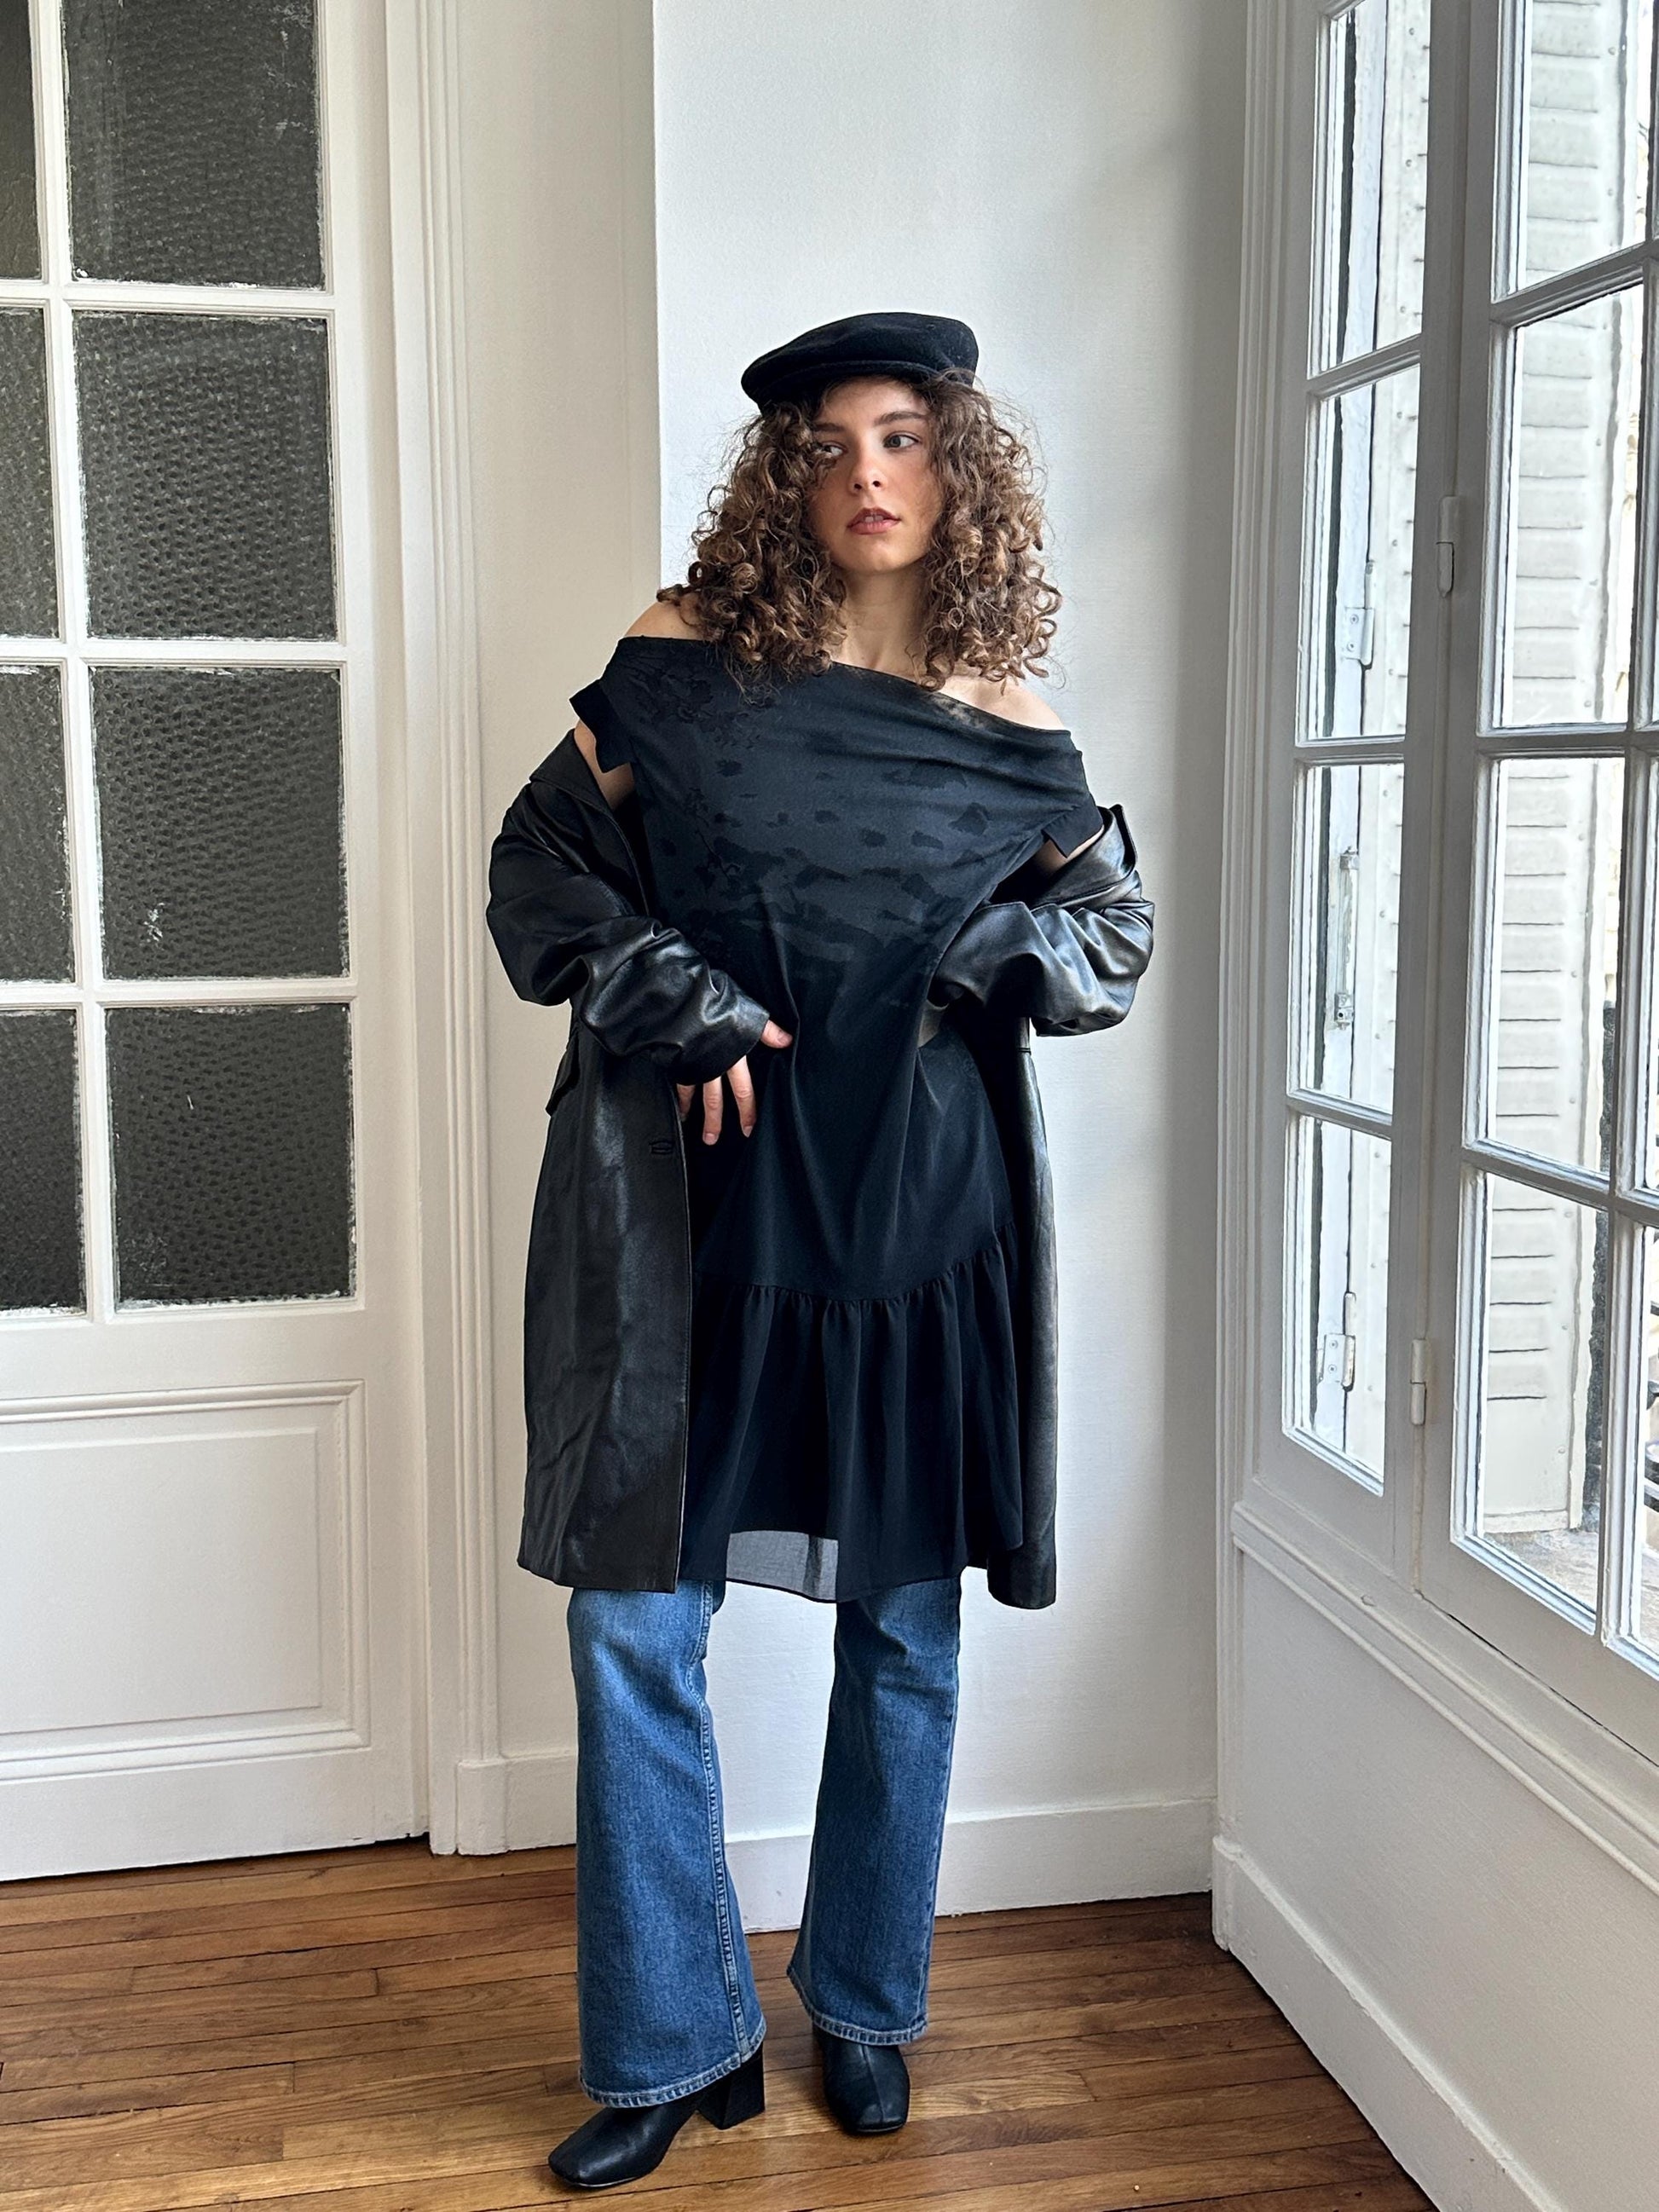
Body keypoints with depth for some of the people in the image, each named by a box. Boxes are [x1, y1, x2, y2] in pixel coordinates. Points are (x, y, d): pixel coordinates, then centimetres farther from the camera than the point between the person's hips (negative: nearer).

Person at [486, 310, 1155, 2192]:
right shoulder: (681, 667, 1)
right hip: (689, 1211, -1)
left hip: (921, 1222, 1)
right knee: (635, 1629, 1)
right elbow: (537, 872, 3)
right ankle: (672, 2048, 20)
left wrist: (1007, 947, -9)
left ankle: (864, 2007, 31)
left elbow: (1120, 937, 12)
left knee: (905, 1630, 10)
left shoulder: (1007, 730, 4)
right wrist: (671, 1004, -12)